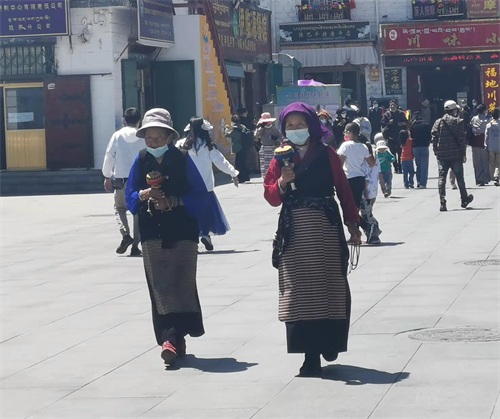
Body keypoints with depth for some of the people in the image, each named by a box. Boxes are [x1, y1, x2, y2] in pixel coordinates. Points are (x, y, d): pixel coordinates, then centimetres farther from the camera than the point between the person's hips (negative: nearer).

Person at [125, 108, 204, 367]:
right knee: (159, 286, 0)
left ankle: (172, 338, -13)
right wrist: (146, 194, -16)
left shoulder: (182, 160, -1)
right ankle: (175, 340, 5)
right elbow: (130, 197, 5)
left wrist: (174, 202, -17)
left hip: (181, 231, -3)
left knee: (179, 282, -10)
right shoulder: (141, 161, 6)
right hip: (152, 233, 3)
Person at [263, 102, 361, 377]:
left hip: (325, 228, -1)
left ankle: (327, 345, 17)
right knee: (298, 291, -3)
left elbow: (343, 190, 5)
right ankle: (310, 355, -2)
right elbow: (271, 196, 4)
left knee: (328, 287, 4)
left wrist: (352, 225, 4)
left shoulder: (327, 155, 3)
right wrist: (282, 182, -16)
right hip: (293, 230, 1)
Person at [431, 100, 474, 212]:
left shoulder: (438, 122, 3)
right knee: (459, 177, 12)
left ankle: (442, 202, -11)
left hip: (441, 155, 2)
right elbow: (462, 139, -6)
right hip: (455, 155, -1)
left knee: (442, 178, 0)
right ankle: (464, 200, 24)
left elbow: (434, 138, 1)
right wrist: (463, 154, 0)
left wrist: (436, 152, 8)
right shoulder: (458, 122, -5)